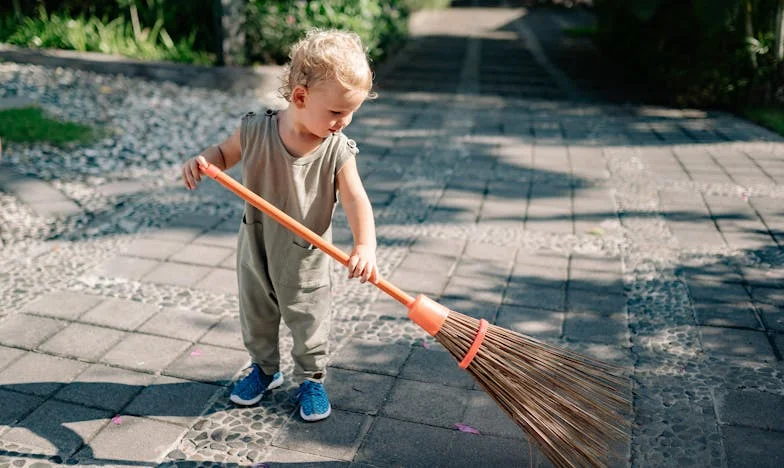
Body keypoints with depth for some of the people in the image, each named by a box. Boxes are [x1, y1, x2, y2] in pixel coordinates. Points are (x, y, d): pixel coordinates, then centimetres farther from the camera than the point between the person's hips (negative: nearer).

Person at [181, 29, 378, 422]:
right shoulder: (256, 131, -17)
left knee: (308, 323, 12)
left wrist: (365, 245, -43)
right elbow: (224, 153, 1)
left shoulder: (338, 151, -20)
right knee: (255, 315, 21)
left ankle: (311, 379, 36)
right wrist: (200, 161, -21)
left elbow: (356, 200, -27)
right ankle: (264, 368, 45)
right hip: (255, 249, 2)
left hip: (305, 258, -2)